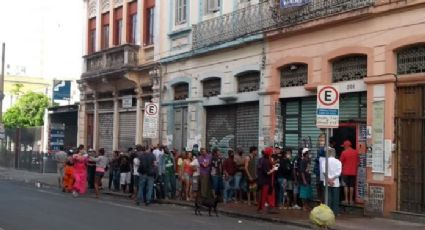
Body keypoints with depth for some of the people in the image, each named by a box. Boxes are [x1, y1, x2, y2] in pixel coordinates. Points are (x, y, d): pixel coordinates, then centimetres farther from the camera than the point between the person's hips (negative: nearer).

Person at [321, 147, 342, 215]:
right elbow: (338, 173, -9)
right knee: (335, 197, 6)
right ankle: (335, 211, 6)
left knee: (328, 197, 4)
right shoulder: (338, 162, 1)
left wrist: (329, 179, -10)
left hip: (327, 182, 0)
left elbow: (324, 171, -12)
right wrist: (332, 179, -9)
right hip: (336, 183, 0)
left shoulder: (324, 161, -1)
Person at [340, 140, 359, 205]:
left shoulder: (344, 152, -9)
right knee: (352, 186, 7)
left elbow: (341, 162, -4)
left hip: (346, 172, -3)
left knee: (346, 186, 3)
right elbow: (357, 162, 8)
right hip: (353, 172, 3)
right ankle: (351, 200, 9)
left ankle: (346, 200, 3)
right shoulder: (356, 152, 2)